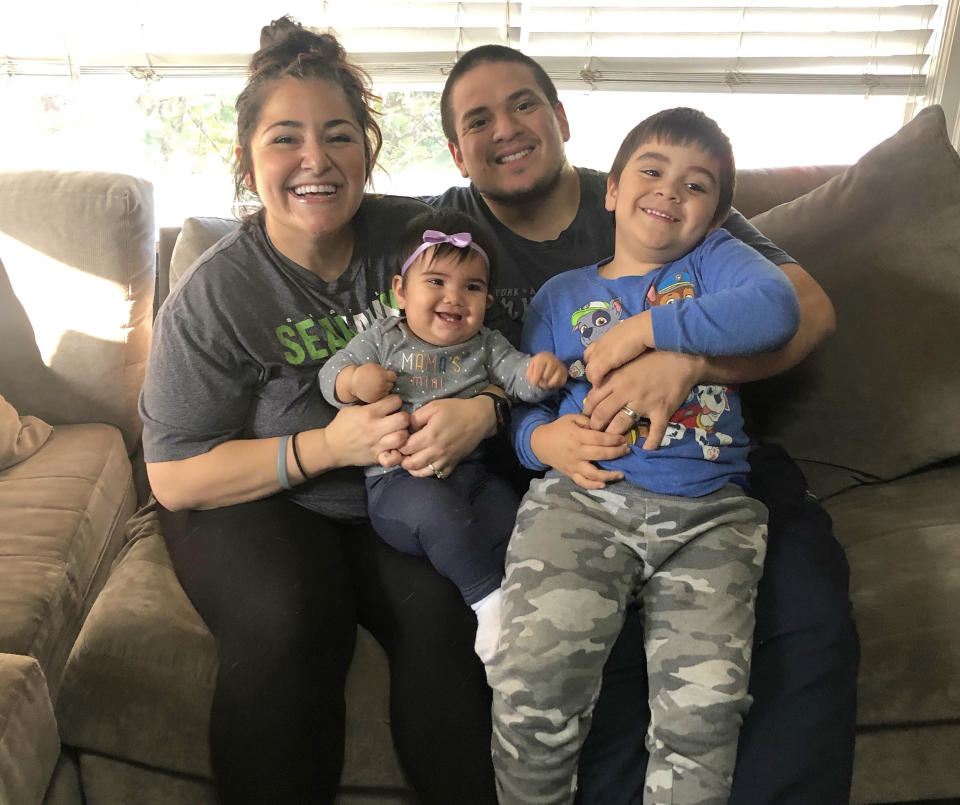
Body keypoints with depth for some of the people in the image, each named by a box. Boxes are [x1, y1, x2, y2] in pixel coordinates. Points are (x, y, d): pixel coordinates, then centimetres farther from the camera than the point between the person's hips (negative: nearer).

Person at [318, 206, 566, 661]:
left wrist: (542, 372, -19)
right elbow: (329, 375, 8)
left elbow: (519, 377, 4)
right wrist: (355, 381, -15)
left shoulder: (486, 345, 15)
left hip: (470, 471, 4)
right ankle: (489, 599, -21)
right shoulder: (382, 340, 8)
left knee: (514, 517, -23)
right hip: (400, 481, -3)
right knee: (437, 509, -35)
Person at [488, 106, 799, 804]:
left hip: (711, 511, 0)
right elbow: (525, 402, 16)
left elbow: (777, 308, -7)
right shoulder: (563, 295, 21)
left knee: (706, 704, -16)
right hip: (583, 498, 0)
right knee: (535, 681, -20)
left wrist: (639, 331, -9)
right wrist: (543, 441, -7)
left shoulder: (715, 259, 15)